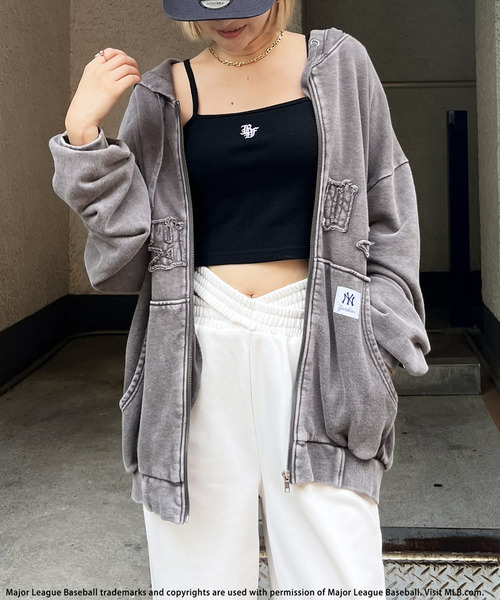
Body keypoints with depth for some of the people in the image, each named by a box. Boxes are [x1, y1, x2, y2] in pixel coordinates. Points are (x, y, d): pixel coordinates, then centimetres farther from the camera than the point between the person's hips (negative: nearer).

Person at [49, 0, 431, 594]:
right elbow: (123, 254, 4)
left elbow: (389, 214, 11)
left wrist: (381, 333, 2)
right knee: (200, 570, 8)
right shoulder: (164, 94, 7)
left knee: (337, 574, -2)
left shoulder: (338, 63, 7)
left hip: (314, 338, 0)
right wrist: (82, 133, -5)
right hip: (200, 346, 1)